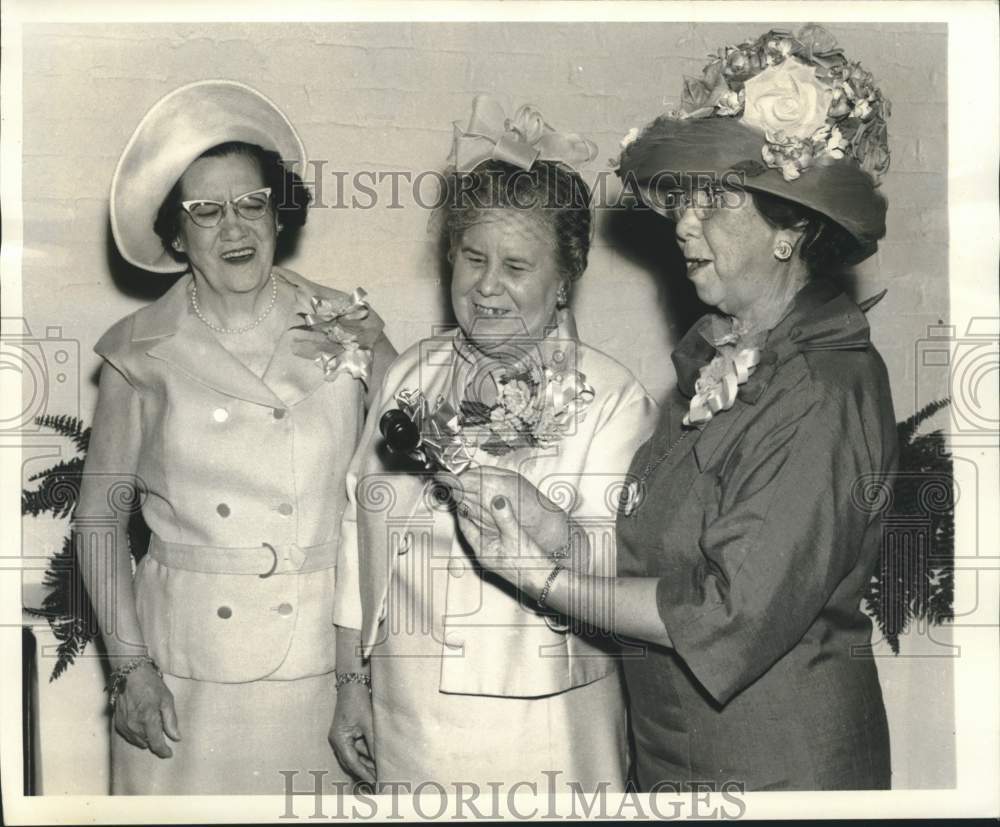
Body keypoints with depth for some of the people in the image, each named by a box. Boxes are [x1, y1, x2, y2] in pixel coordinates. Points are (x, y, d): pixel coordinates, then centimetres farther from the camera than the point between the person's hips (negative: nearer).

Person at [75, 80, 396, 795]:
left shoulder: (347, 327, 2)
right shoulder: (143, 351, 0)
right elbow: (99, 515, 3)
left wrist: (367, 360, -11)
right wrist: (130, 665, -2)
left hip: (323, 656, 1)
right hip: (185, 664, -1)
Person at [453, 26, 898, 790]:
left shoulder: (824, 396, -22)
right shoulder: (719, 354, 2)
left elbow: (731, 617, -23)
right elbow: (652, 552, 3)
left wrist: (544, 578, -18)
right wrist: (533, 518, -10)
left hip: (774, 766, -7)